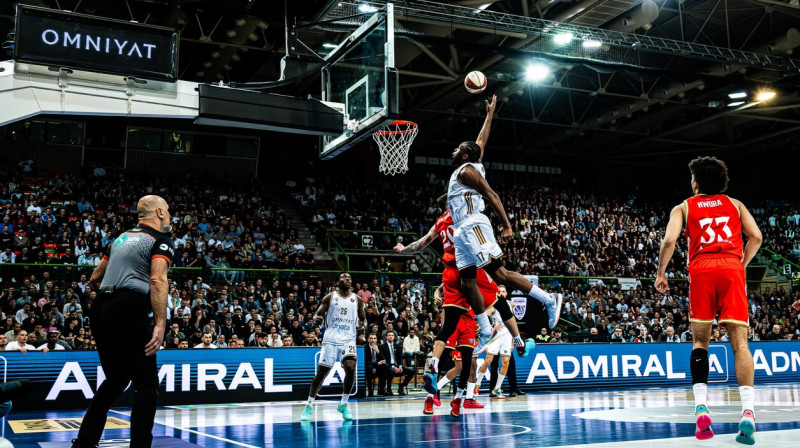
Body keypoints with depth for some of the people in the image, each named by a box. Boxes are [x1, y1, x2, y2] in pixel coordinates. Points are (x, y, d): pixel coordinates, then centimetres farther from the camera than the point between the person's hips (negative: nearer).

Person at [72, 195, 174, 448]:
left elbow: (94, 279, 26)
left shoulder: (122, 238, 22)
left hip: (101, 310, 8)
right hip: (129, 312, -8)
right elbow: (158, 280, -16)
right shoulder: (161, 241, 0)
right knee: (146, 384, -1)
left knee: (116, 379, 21)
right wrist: (160, 323, -22)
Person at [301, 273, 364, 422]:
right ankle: (309, 406, 13)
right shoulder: (329, 297, 3)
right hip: (331, 339, -1)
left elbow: (363, 319, 15)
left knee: (351, 368, -18)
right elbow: (318, 314, 1)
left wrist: (361, 326, -8)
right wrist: (316, 318, -23)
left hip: (348, 340, 1)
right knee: (322, 372, -1)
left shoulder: (357, 299, 8)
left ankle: (343, 404, -1)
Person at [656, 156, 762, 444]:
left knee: (700, 340, 8)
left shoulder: (683, 208, 15)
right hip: (732, 269, 1)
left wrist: (661, 273, 10)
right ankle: (747, 411, -18)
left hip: (701, 271, -1)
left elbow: (669, 240, 0)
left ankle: (700, 407, -8)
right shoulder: (734, 204, 21)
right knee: (739, 341, -4)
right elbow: (756, 237, 10)